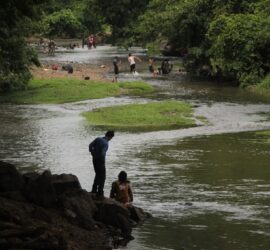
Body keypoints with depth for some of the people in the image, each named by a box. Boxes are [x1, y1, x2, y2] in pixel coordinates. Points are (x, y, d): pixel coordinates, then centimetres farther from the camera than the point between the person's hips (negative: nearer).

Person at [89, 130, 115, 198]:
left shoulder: (98, 139, -1)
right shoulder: (106, 144, -22)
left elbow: (90, 145, 7)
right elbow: (102, 153, -31)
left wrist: (93, 154, 12)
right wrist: (103, 161, -13)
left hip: (94, 159, 7)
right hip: (100, 161, -7)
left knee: (98, 174, 24)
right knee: (102, 176, 5)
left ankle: (94, 190, 27)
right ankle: (100, 193, 5)